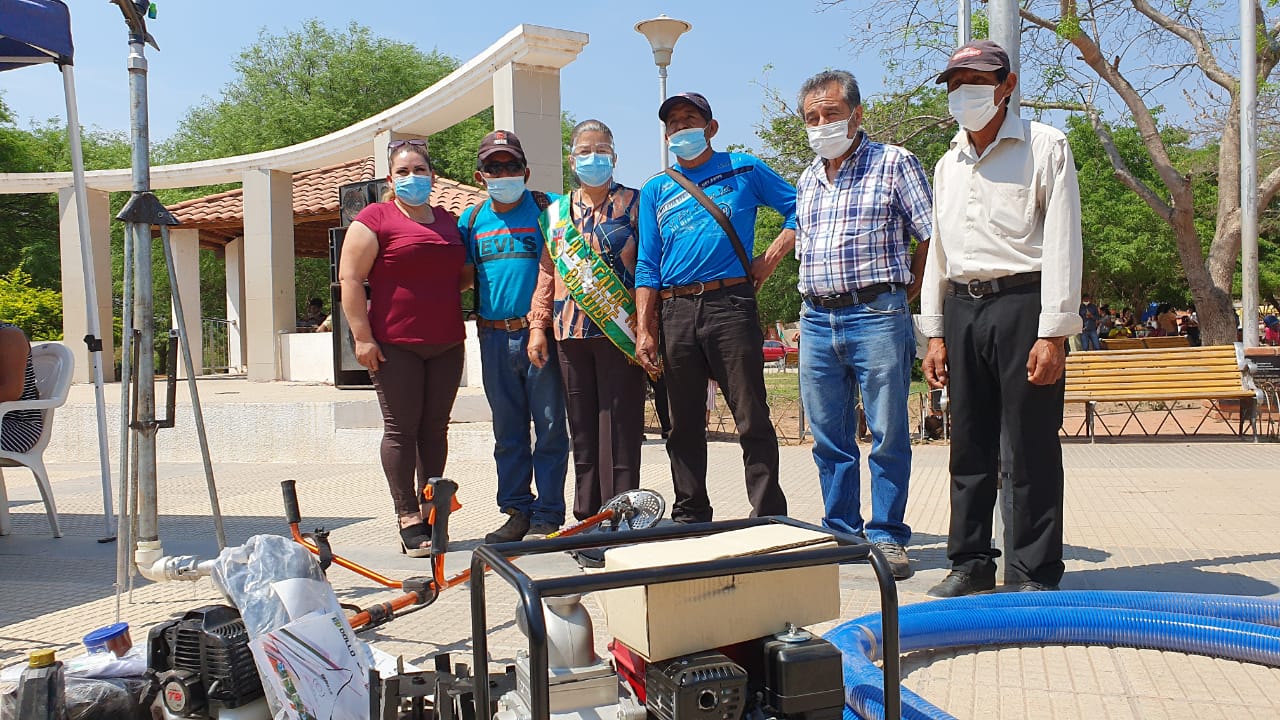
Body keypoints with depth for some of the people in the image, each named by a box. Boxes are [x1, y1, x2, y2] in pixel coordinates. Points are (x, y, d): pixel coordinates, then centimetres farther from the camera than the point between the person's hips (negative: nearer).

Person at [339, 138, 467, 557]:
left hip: (446, 343, 5)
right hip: (395, 345, -5)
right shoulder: (376, 219, -1)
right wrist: (362, 336, -12)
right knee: (401, 429, -2)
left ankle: (431, 511, 18)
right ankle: (409, 519, 4)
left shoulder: (449, 221, 17)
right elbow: (350, 278, -7)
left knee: (435, 428, 9)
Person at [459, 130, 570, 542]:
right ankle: (516, 511, 21)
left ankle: (547, 515, 9)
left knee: (549, 426, 0)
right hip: (494, 337, 4)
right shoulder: (471, 220, 12)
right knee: (508, 430, 11)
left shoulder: (548, 208, 0)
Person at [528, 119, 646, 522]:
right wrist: (538, 326, 8)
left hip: (620, 334, -4)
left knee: (619, 428, -4)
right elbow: (548, 273, 16)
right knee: (582, 429, 8)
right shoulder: (557, 212, 16)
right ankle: (587, 517, 16)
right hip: (571, 334, 4)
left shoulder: (634, 203, 5)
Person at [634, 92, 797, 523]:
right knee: (684, 424, 8)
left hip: (730, 305, -3)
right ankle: (690, 516, 18)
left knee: (752, 419, -5)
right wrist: (644, 330, 2)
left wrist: (770, 258, 0)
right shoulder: (655, 191, 16)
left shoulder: (742, 170, 11)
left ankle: (769, 516, 1)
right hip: (674, 313, 3)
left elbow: (800, 208, 13)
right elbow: (647, 267, 11)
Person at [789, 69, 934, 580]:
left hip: (875, 314, -5)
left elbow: (931, 235, -1)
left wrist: (908, 290, -1)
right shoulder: (806, 180, 18)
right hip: (816, 318, 6)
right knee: (829, 437, 9)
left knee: (888, 434, 0)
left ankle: (887, 537, 11)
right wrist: (815, 300, 14)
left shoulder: (893, 164, 1)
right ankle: (841, 533, 20)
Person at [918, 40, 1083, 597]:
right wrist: (935, 332, 13)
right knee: (970, 448, 9)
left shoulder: (1044, 147, 0)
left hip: (1021, 304, -5)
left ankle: (1035, 574, 8)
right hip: (962, 308, 6)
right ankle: (971, 562, 19)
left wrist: (1053, 332, -14)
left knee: (1031, 450, -2)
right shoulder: (949, 164, 19)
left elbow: (1061, 244, -7)